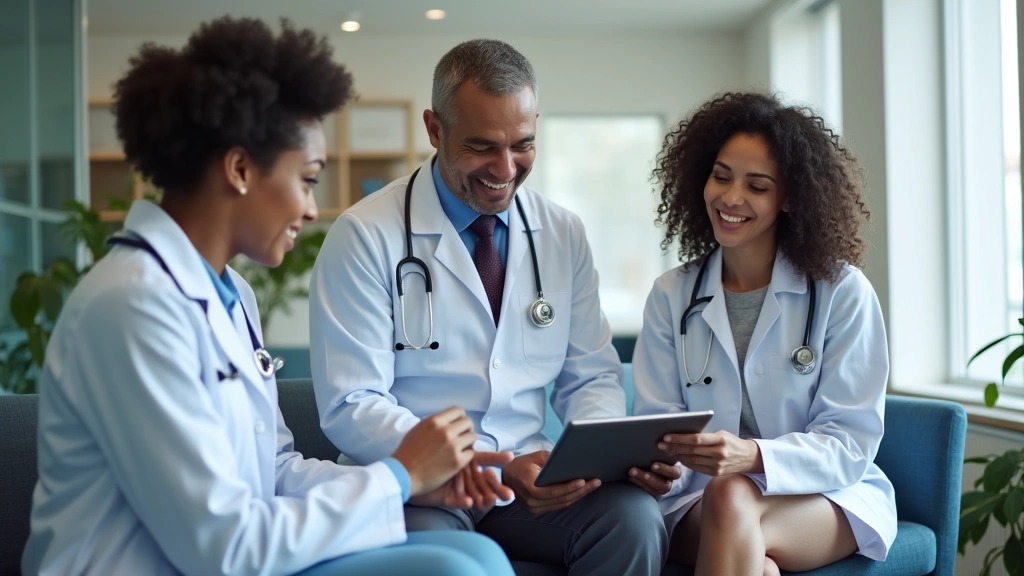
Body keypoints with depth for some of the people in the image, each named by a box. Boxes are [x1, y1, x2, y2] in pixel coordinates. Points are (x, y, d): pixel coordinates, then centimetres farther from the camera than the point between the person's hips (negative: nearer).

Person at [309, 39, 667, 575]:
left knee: (635, 516, -25)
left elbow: (592, 376, 11)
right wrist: (486, 470, -23)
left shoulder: (564, 233, 6)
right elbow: (351, 407, -12)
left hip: (532, 478, 5)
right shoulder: (365, 236, -9)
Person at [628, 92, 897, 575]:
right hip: (699, 503, 1)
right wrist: (659, 465, -22)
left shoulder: (843, 292, -3)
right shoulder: (671, 297, 6)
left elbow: (850, 443, -8)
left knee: (732, 500, -34)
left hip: (830, 496, -1)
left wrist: (754, 457, -27)